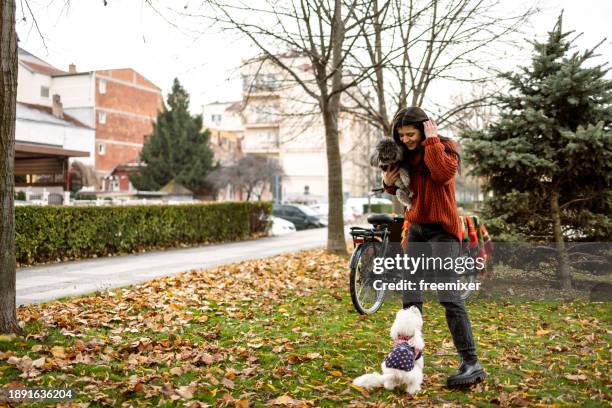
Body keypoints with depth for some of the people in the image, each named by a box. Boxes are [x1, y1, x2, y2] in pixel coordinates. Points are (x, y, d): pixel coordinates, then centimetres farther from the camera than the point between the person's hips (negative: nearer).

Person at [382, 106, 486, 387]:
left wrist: (432, 140, -20)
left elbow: (442, 173, -28)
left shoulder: (444, 148, -6)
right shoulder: (405, 155, 10)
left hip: (442, 229, -6)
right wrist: (388, 183, 0)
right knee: (410, 298, 6)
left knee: (449, 296, -15)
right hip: (415, 228, 6)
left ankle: (471, 363, -12)